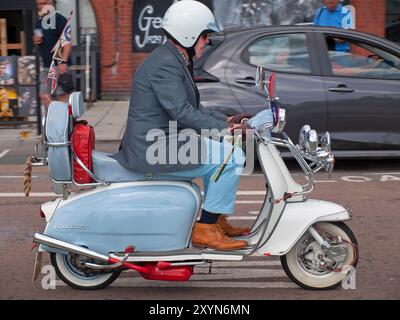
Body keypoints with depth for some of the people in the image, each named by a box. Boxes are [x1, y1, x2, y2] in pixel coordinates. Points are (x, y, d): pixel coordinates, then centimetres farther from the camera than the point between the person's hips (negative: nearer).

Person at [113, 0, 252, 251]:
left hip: (164, 141, 11)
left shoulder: (176, 61, 17)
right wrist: (224, 129, -23)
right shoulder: (165, 65, -17)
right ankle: (205, 229, -9)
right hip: (154, 150, -11)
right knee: (232, 156, -13)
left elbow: (193, 108, 22)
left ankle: (217, 220, 21)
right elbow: (182, 112, -24)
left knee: (222, 149, 21)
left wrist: (226, 121, 10)